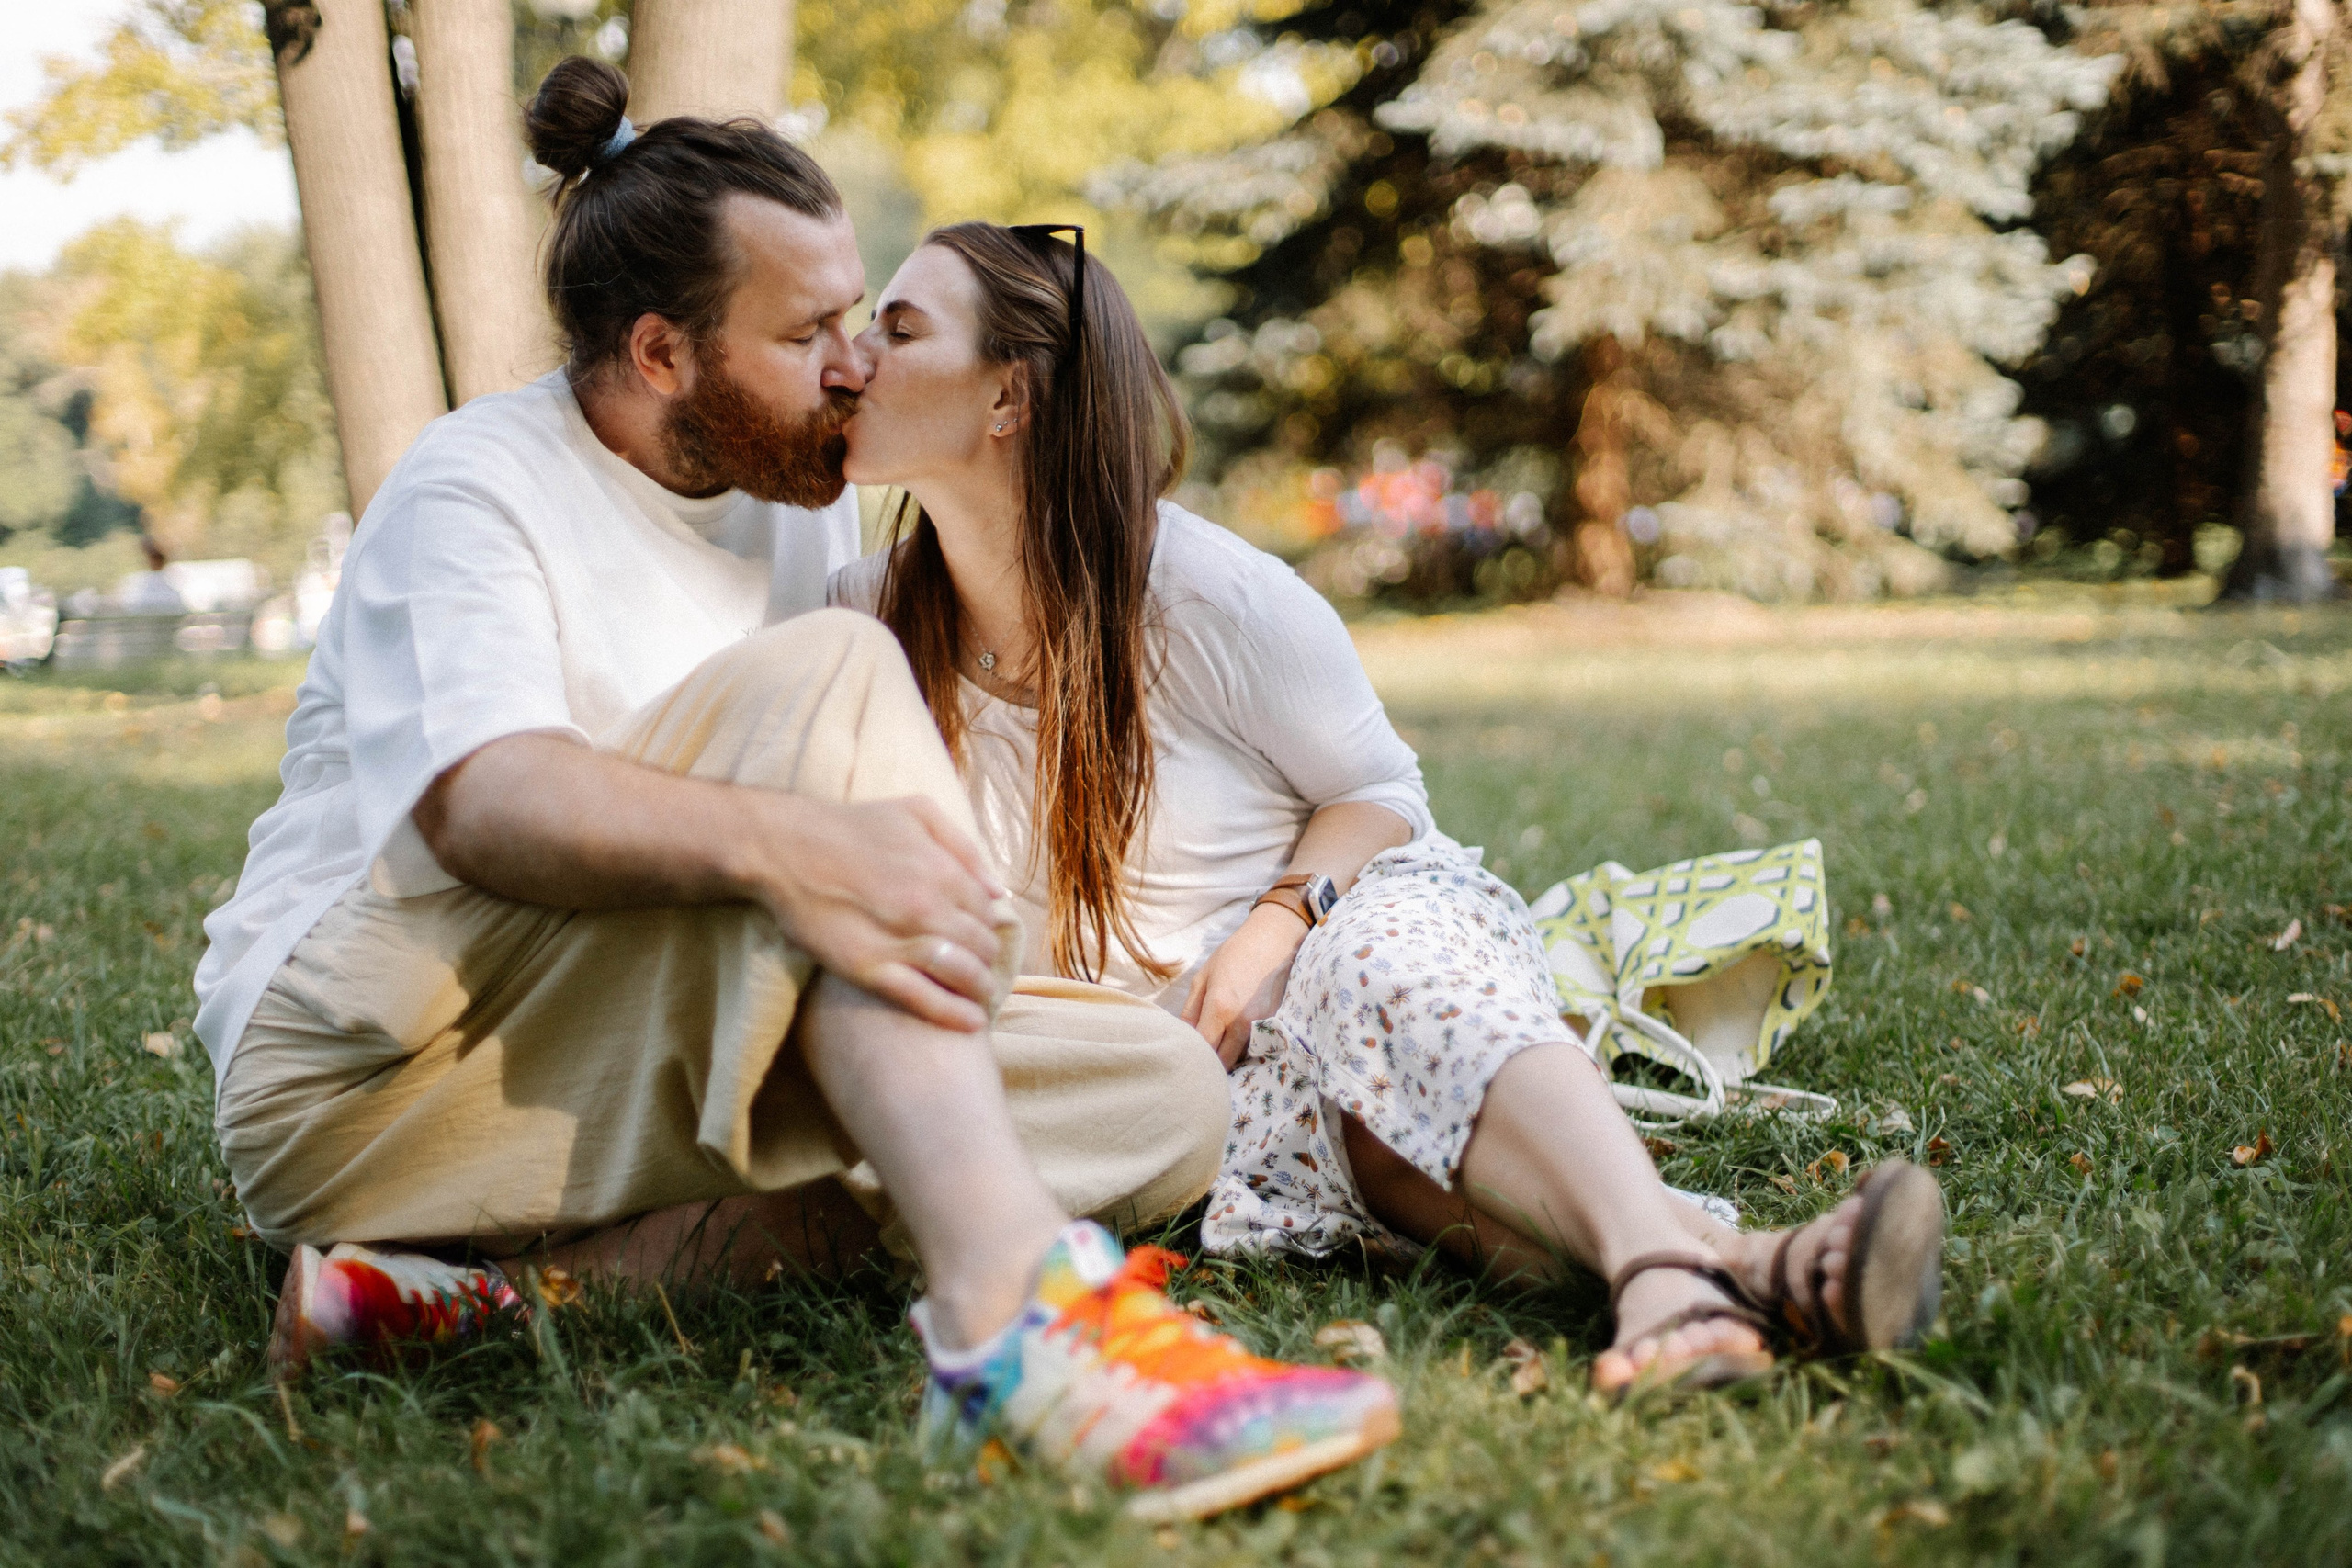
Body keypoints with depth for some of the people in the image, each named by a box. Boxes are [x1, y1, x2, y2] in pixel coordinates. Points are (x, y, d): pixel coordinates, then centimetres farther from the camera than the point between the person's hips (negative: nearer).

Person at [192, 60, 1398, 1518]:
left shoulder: (804, 495, 16)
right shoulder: (477, 487, -7)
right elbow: (481, 800, -27)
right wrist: (780, 843, -45)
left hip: (640, 1080, 7)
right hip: (381, 1066, -7)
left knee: (1162, 1095, -14)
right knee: (825, 674, -28)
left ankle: (517, 1271, -24)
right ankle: (1013, 1309, -45)